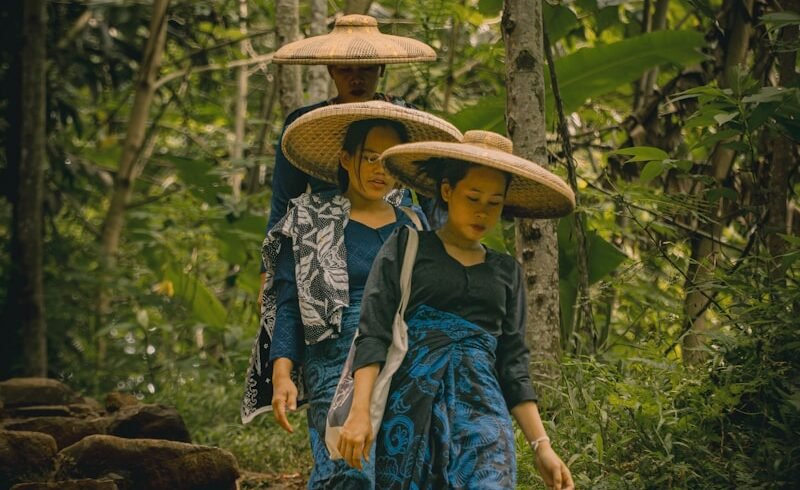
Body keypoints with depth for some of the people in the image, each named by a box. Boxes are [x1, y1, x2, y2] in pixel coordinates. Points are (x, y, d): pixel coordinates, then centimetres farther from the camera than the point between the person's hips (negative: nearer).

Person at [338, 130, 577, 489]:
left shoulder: (506, 272, 18)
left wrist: (541, 446, 7)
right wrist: (360, 411, -14)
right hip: (411, 410, -2)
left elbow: (512, 365, 16)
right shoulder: (405, 247, 8)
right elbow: (372, 334, -1)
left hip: (482, 412, 2)